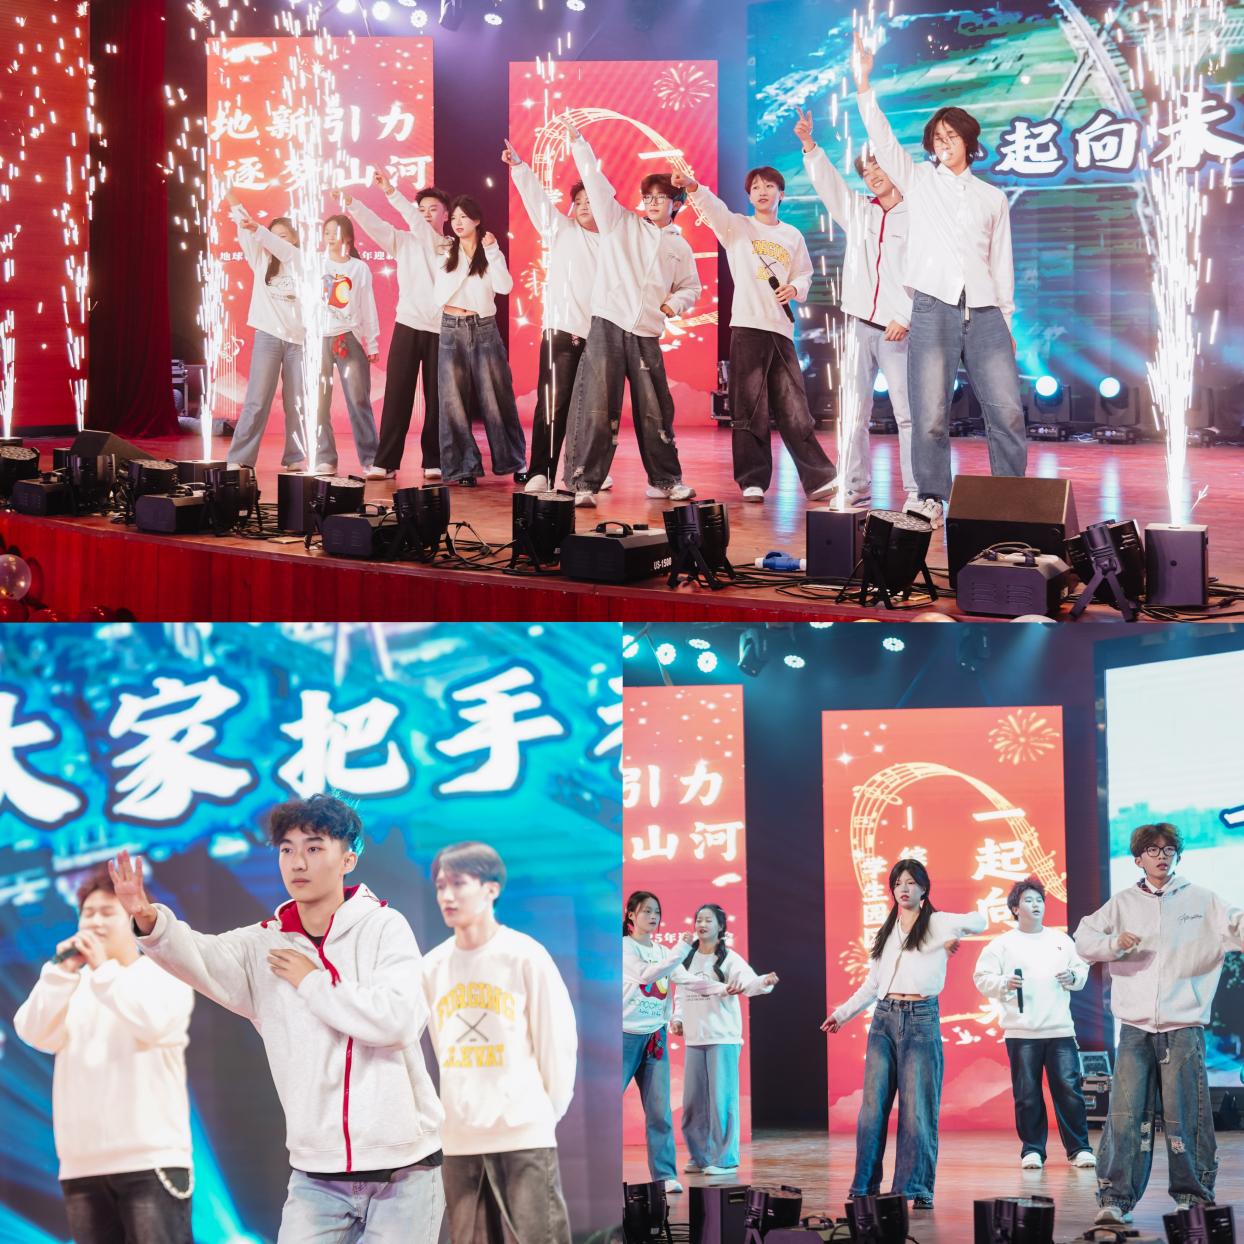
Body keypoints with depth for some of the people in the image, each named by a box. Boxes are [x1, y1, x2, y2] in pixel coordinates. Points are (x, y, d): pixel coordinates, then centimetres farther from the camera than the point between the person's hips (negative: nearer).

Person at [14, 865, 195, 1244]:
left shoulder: (166, 974, 5)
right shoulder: (72, 986, 16)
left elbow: (153, 1023, -15)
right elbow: (32, 1032, -1)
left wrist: (103, 968, -13)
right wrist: (62, 971, -11)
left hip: (151, 1159, -4)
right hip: (82, 1164, 4)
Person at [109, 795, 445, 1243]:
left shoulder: (383, 926, -3)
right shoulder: (263, 946, 4)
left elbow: (397, 1019, -17)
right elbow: (199, 955, -16)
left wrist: (312, 980, -10)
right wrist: (149, 921, -35)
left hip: (402, 1171, -2)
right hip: (317, 1177, 2)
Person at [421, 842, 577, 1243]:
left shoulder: (525, 956, -4)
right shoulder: (432, 967, 6)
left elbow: (558, 1040, -1)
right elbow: (435, 1049, 10)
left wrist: (547, 1110, 3)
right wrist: (457, 1109, 7)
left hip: (525, 1135, -4)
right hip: (459, 1139, 4)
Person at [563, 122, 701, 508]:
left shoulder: (680, 247, 17)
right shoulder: (621, 223, 9)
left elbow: (691, 287, 25)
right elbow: (595, 181, 3)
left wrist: (678, 301, 3)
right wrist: (577, 141, -3)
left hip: (647, 335, 3)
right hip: (607, 327, -3)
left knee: (656, 411, 7)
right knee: (597, 409, -10)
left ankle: (665, 479, 20)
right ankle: (585, 482, -8)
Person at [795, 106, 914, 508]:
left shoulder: (915, 217, 3)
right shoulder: (857, 210, 16)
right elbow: (826, 181, 7)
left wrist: (905, 317, -13)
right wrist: (809, 145, -6)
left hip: (897, 328, -4)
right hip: (860, 324, 4)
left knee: (907, 411, -7)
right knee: (855, 410, 0)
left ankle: (916, 490, -7)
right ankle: (856, 487, 2)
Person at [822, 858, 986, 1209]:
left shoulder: (936, 923, 4)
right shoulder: (886, 931, 18)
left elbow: (978, 921, -11)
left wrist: (956, 935, -24)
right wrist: (843, 1013, 23)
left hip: (920, 1020, -4)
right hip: (883, 1018, 4)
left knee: (916, 1109, -5)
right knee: (873, 1106, 0)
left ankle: (916, 1189, -2)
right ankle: (865, 1187, 4)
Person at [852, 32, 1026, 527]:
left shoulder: (993, 198, 18)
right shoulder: (919, 181, 13)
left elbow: (1002, 263, 18)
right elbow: (883, 140, 0)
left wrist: (1007, 320, 12)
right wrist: (863, 86, -12)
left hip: (984, 313, 2)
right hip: (933, 308, -1)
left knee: (1007, 410, -5)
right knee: (930, 413, -8)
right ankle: (931, 498, 0)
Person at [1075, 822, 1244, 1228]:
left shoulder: (1202, 901, 8)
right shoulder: (1124, 903, 11)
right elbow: (1084, 939, 8)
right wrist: (1114, 943, -11)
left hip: (1183, 1026, -1)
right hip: (1135, 1027, 1)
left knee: (1184, 1115, 0)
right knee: (1125, 1114, -6)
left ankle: (1193, 1196, 12)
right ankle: (1115, 1198, -5)